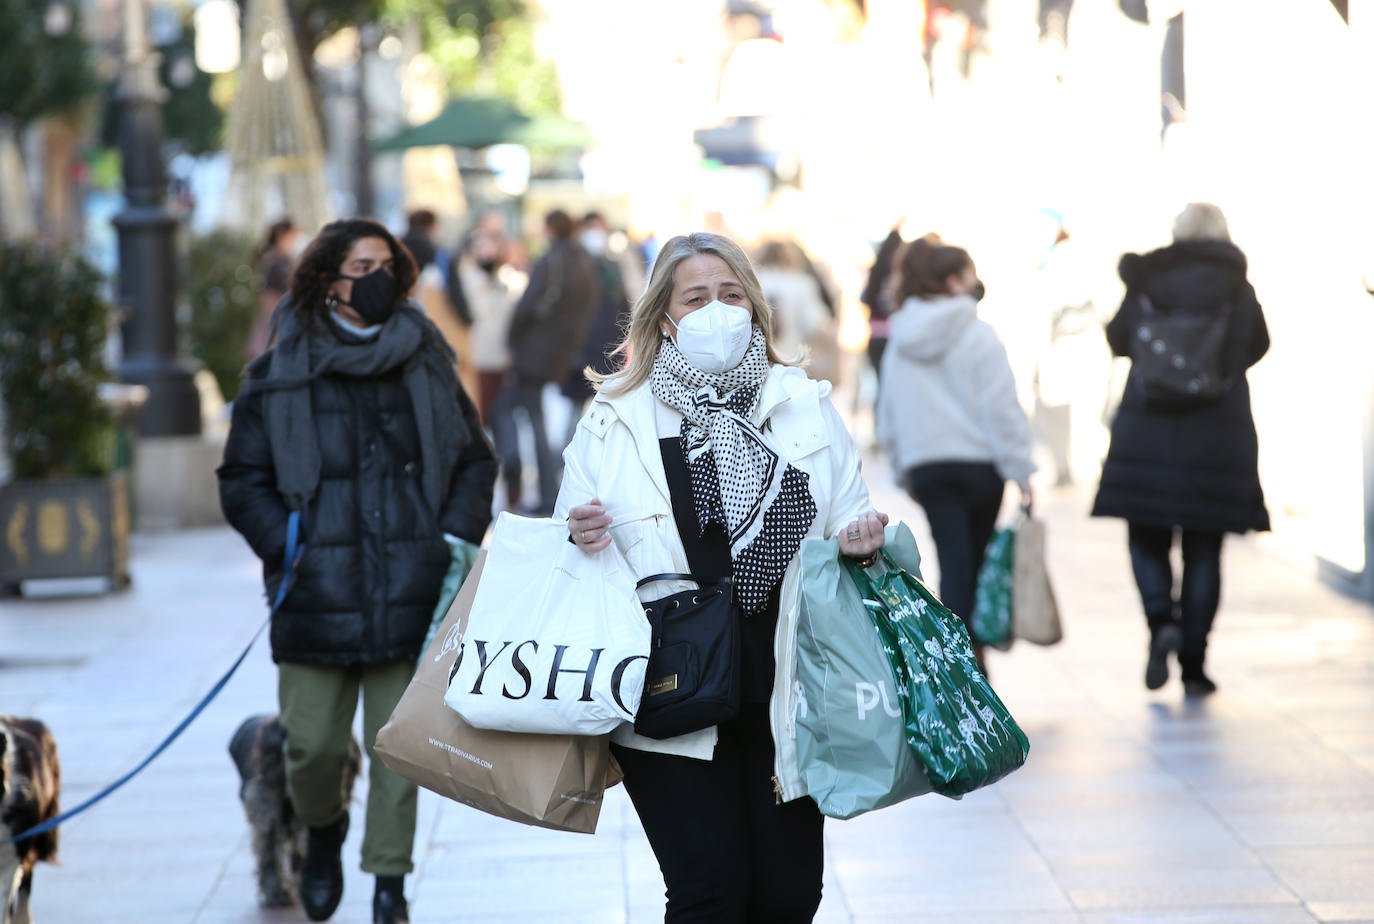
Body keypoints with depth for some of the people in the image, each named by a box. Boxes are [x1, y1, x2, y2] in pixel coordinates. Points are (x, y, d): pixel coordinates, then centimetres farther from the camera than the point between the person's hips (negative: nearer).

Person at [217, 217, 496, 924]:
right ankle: (322, 828, 32)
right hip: (318, 595, -1)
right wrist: (288, 547, -9)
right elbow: (243, 481, 4)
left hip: (409, 594, 1)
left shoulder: (426, 364, 8)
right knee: (311, 744, 0)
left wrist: (457, 535, 1)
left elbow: (474, 461, 15)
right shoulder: (279, 376, 1)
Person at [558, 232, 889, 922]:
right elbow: (572, 548, 9)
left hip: (784, 693, 3)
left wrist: (862, 543, -6)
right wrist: (582, 540, -14)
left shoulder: (807, 407, 11)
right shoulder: (613, 422, 4)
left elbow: (848, 527, 16)